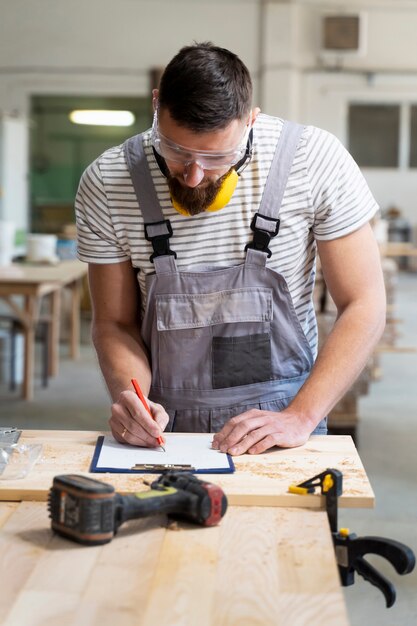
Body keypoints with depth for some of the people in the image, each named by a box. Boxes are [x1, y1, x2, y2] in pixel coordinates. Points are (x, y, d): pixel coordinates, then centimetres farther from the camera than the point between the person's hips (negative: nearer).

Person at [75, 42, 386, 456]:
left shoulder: (316, 161, -12)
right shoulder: (106, 183, -9)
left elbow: (363, 306, -6)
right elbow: (114, 324, 2)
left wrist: (300, 418, -16)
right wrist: (130, 395, -18)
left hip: (276, 420, -1)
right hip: (164, 423, 1)